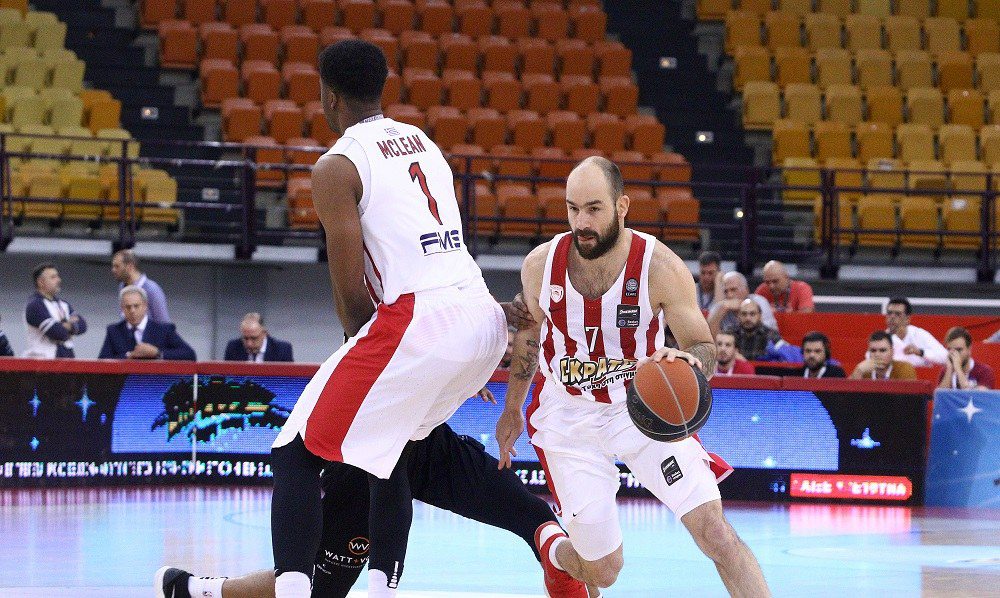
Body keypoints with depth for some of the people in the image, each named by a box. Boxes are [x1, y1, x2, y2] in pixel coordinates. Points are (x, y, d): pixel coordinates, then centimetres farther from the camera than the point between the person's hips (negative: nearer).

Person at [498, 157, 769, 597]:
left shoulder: (660, 267, -19)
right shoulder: (540, 264, -12)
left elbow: (705, 349, -10)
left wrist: (688, 360, -36)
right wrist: (512, 409, 20)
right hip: (569, 416, 1)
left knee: (714, 531, -18)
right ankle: (552, 547, 37)